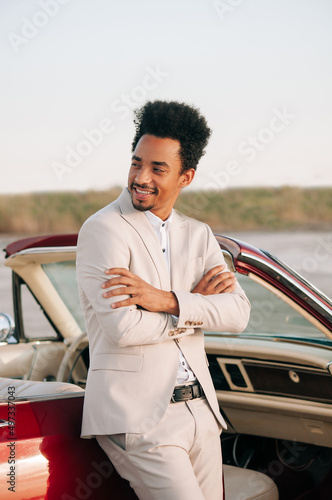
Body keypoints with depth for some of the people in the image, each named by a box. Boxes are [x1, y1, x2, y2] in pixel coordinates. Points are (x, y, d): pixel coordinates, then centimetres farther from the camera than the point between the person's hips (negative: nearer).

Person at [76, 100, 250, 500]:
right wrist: (196, 304, -6)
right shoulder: (103, 230, -8)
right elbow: (123, 328, -19)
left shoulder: (198, 236, 12)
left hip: (200, 408, 6)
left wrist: (167, 300, -17)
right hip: (136, 415, -6)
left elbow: (238, 313, -2)